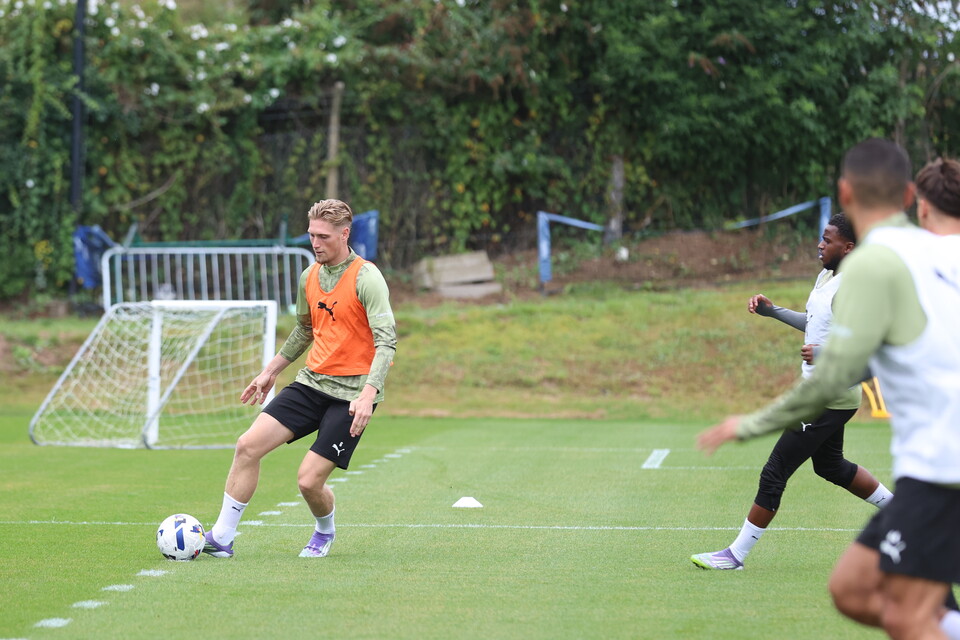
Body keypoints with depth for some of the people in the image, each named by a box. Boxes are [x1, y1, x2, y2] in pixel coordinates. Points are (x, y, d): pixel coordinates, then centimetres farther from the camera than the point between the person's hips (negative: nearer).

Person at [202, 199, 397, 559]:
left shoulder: (366, 278, -14)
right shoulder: (309, 277, 9)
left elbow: (387, 340, -20)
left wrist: (368, 394, -31)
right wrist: (270, 371, 28)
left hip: (351, 393, -7)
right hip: (312, 381, 7)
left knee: (309, 480, -12)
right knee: (248, 445, -8)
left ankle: (325, 531, 23)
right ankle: (221, 538, 1)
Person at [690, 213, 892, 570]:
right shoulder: (826, 276, 8)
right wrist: (773, 311, 17)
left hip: (828, 400, -11)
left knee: (775, 472, -6)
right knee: (830, 466, 27)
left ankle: (736, 554, 2)